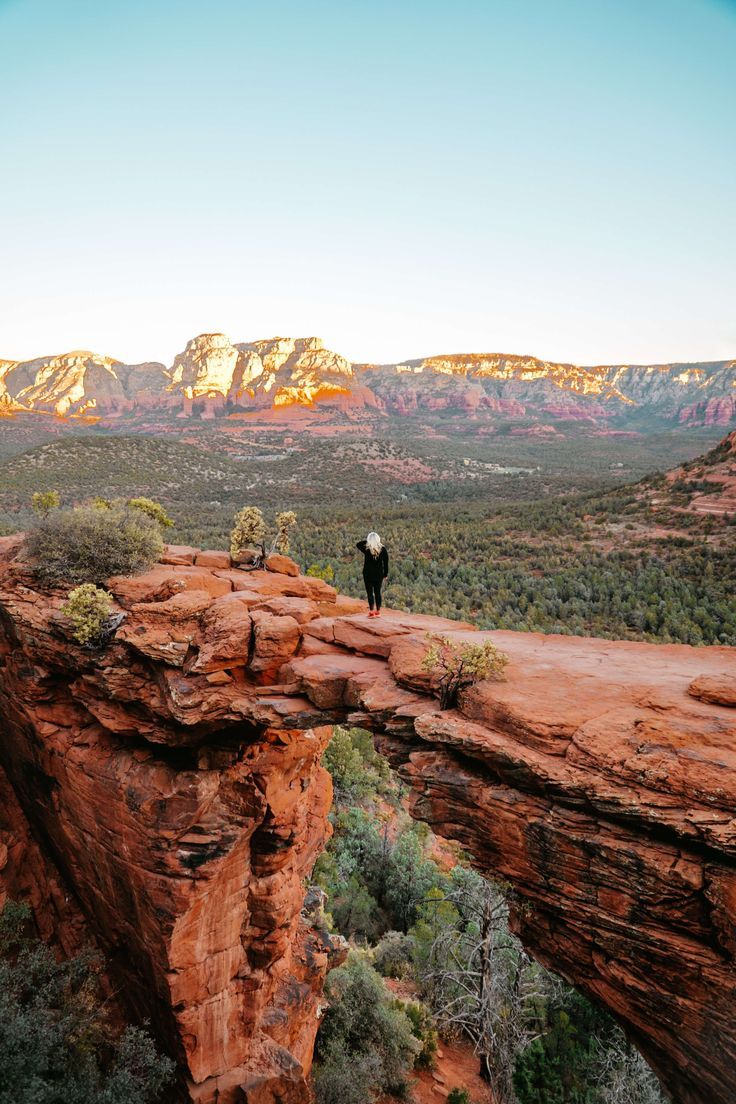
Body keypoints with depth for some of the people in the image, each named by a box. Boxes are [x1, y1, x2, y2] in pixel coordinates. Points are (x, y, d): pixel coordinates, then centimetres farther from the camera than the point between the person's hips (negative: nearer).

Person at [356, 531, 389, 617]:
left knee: (370, 592, 2)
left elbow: (358, 544, 8)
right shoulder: (383, 549, -4)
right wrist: (385, 574, 9)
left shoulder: (366, 549, -11)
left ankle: (371, 612, 0)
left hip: (368, 573, -3)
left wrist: (367, 540, 6)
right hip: (379, 574, 3)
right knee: (377, 592, 12)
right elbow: (386, 562, 0)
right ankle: (378, 612, 16)